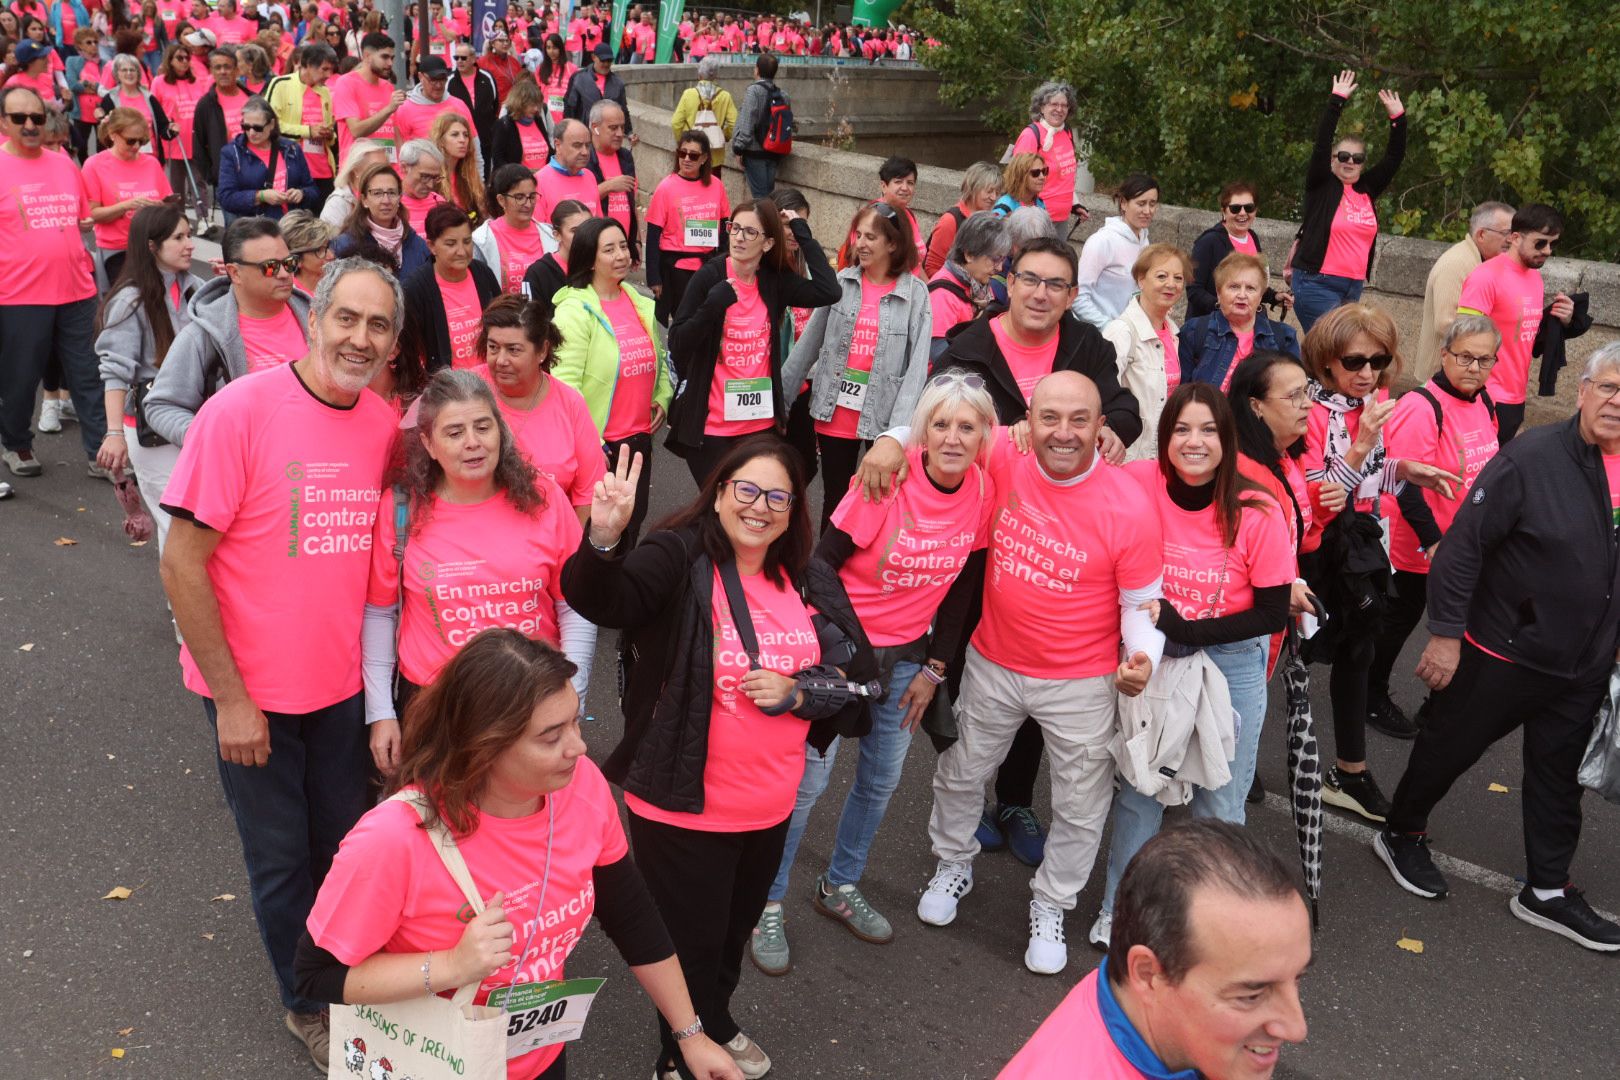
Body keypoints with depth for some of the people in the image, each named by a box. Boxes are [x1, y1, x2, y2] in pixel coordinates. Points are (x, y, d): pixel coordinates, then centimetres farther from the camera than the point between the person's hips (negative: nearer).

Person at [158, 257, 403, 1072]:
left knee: (345, 847, 18)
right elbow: (182, 563, -16)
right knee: (282, 859, 14)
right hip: (254, 692, -3)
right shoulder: (240, 411, -18)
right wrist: (230, 697, -15)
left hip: (345, 686, 4)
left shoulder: (387, 426, -4)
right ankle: (306, 1004, 38)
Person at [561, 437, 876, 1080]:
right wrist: (603, 539, -53)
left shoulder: (807, 585, 3)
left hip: (770, 807, 6)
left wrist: (796, 692, -13)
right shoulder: (678, 559, -15)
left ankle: (714, 1028, 54)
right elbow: (599, 599, -33)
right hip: (683, 807, -6)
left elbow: (853, 677, 7)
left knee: (734, 931, 26)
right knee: (694, 941, 10)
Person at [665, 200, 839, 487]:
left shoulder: (775, 280, 3)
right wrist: (713, 306, -24)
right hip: (711, 424, -3)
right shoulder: (710, 276, -7)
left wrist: (803, 234, -7)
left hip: (761, 422, 3)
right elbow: (677, 345, -10)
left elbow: (829, 292, -12)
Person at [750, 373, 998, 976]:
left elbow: (961, 585, 5)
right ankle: (767, 905, 14)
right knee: (808, 778, -4)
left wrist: (934, 667, 7)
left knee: (882, 779, 15)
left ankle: (840, 887, 37)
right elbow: (823, 563, -15)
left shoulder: (983, 492, -6)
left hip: (906, 655, 5)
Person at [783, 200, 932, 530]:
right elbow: (809, 343, 7)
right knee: (834, 500, 15)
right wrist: (780, 397, 7)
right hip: (835, 412, 2)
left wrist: (900, 427, -20)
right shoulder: (841, 282, 1)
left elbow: (918, 364, -11)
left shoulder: (916, 293, -6)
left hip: (883, 416, -2)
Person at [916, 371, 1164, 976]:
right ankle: (953, 865, 53)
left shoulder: (1130, 509, -21)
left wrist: (1142, 660, -29)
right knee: (961, 774, 23)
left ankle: (1051, 906, 41)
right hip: (993, 664, 3)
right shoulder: (1005, 461, -16)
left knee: (1081, 808, 14)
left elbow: (1143, 604, -11)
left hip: (1082, 684, -2)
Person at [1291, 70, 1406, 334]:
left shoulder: (1367, 189, 13)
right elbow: (1322, 144, -10)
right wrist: (1336, 101, -13)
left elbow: (1394, 157, 16)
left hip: (1354, 287, 6)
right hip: (1317, 284, -6)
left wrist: (1398, 119, 7)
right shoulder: (1321, 185, 0)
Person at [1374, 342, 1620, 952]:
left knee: (1559, 777, 16)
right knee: (1448, 749, 12)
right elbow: (1462, 547, -18)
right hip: (1503, 651, -5)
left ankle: (1546, 891, 31)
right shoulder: (1533, 458, -19)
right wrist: (1445, 633, -18)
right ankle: (1402, 835, 36)